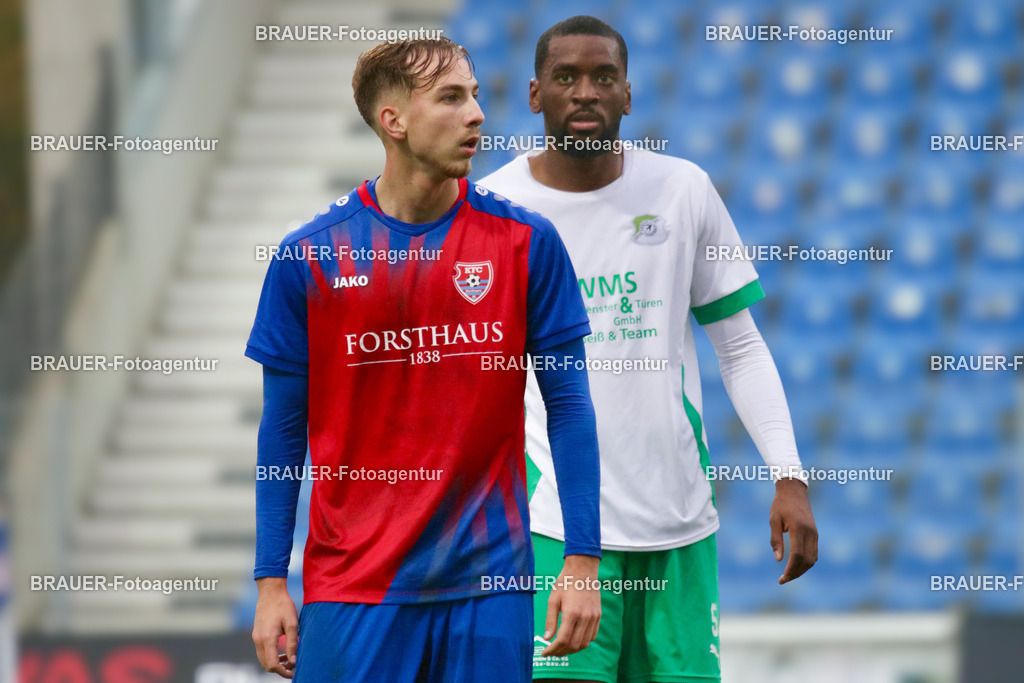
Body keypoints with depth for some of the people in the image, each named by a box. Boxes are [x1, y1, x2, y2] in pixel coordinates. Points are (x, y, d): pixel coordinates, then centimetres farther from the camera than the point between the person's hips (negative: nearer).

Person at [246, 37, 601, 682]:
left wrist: (583, 561, -3)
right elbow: (283, 430, 4)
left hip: (488, 587, 1)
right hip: (351, 591, -1)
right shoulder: (308, 257, -1)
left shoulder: (526, 242, 1)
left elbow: (569, 405, 3)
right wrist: (271, 584, 1)